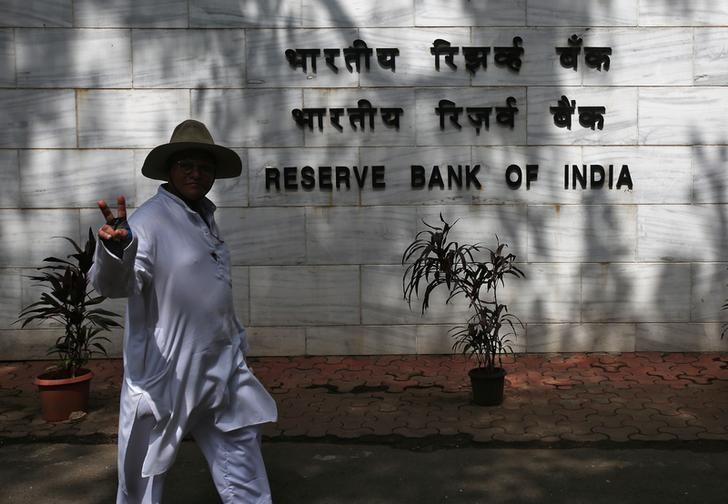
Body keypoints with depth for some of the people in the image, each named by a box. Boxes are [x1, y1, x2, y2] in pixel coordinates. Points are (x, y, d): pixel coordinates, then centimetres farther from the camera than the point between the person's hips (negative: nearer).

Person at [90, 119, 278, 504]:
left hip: (222, 372, 8)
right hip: (167, 375, -7)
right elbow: (113, 284, -32)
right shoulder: (150, 220, -16)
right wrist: (116, 249, -53)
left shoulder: (205, 217, 10)